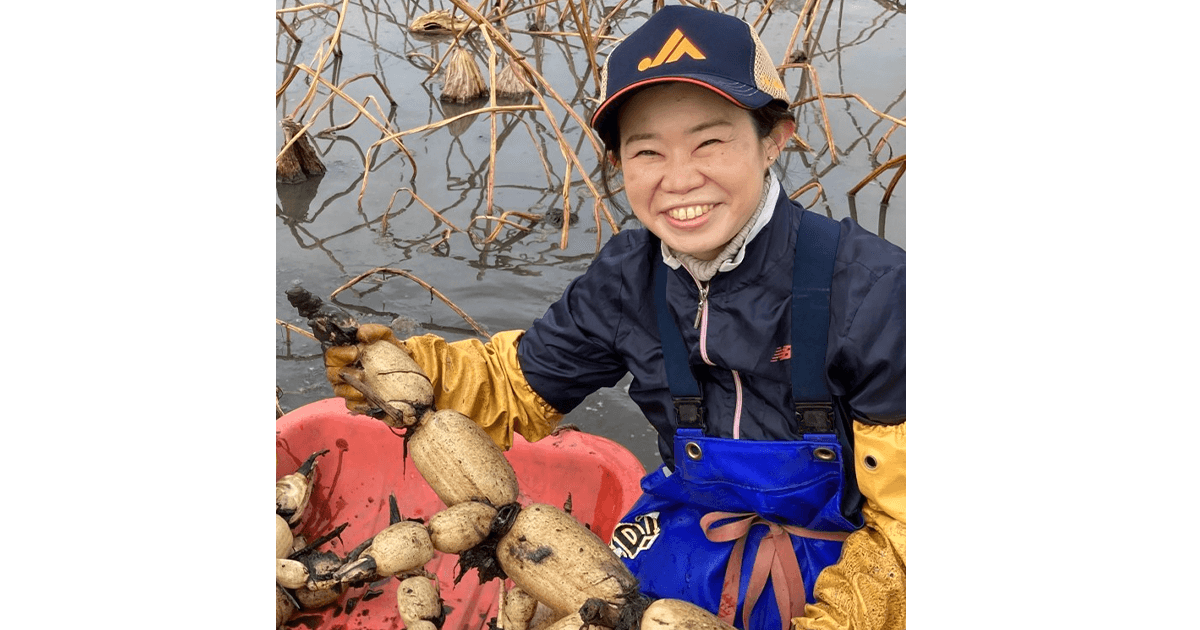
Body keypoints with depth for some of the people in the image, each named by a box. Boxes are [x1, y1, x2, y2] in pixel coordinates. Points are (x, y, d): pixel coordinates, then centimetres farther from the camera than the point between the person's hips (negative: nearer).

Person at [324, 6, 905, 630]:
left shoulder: (868, 286, -25)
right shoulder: (624, 280, -7)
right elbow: (520, 384, 5)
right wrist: (406, 368, -14)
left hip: (847, 555, -3)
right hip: (691, 536, 3)